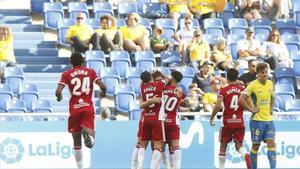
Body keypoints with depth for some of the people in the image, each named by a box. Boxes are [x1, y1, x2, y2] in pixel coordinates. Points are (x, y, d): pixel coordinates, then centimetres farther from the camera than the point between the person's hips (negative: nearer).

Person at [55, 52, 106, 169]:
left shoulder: (66, 74, 3)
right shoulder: (90, 72, 6)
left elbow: (58, 92, -9)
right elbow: (103, 87, -2)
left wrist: (59, 97, 14)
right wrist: (103, 93, 20)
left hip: (74, 109, 1)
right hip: (88, 108, -1)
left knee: (77, 142, 14)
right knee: (91, 142, -12)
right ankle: (87, 133, -45)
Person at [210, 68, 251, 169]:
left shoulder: (223, 91, -6)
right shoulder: (242, 90, 2)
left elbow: (218, 106, -15)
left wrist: (212, 118, -4)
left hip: (227, 122, -2)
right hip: (240, 122, 2)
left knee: (223, 145, 13)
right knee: (239, 145, 6)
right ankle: (246, 155, -26)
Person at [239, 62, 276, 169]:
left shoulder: (270, 83, 7)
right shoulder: (253, 85, -11)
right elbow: (241, 99, -14)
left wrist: (271, 108, 12)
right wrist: (251, 109, -14)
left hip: (269, 119, 5)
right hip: (257, 119, -5)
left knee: (271, 144, -4)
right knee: (256, 145, 3)